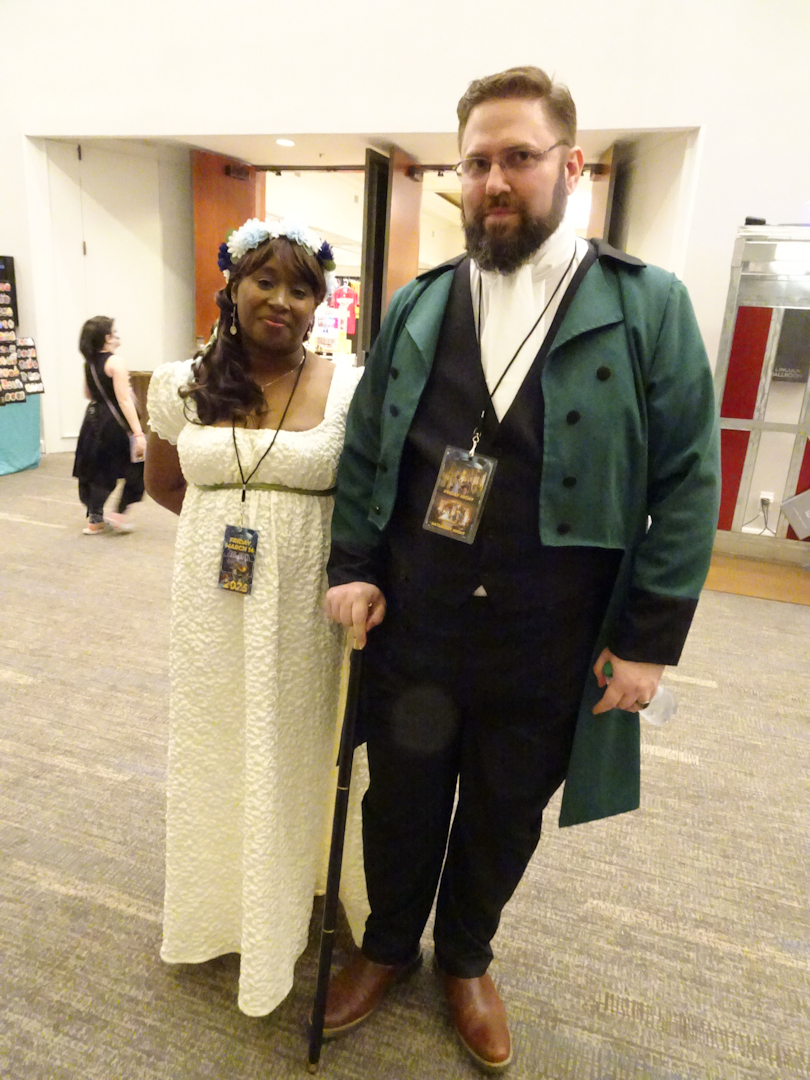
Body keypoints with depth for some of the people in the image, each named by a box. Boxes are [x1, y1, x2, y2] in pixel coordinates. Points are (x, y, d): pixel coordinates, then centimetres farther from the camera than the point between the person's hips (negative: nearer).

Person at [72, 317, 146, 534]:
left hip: (94, 420, 8)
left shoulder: (89, 362, 8)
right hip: (115, 424, -8)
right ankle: (119, 512, 2)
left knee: (98, 471, 14)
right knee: (136, 468, 7)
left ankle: (95, 520, 20)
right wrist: (138, 433, -24)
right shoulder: (115, 362, -16)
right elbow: (124, 400, -22)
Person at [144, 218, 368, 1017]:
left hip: (305, 600, -2)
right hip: (213, 599, 3)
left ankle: (294, 890, 42)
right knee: (219, 743, 18)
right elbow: (164, 485, 11)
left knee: (294, 743, 13)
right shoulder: (183, 384, -1)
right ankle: (226, 894, 44)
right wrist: (231, 525, 5)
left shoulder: (348, 389, -9)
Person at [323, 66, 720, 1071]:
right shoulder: (416, 307, 6)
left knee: (505, 817, 18)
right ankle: (388, 945, 47)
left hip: (550, 646, -1)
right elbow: (363, 451, 10)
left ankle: (466, 958, 48)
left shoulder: (647, 305, -4)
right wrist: (351, 566, 0)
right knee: (402, 802, 18)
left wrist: (650, 638, -7)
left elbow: (687, 483, -4)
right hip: (412, 625, 2)